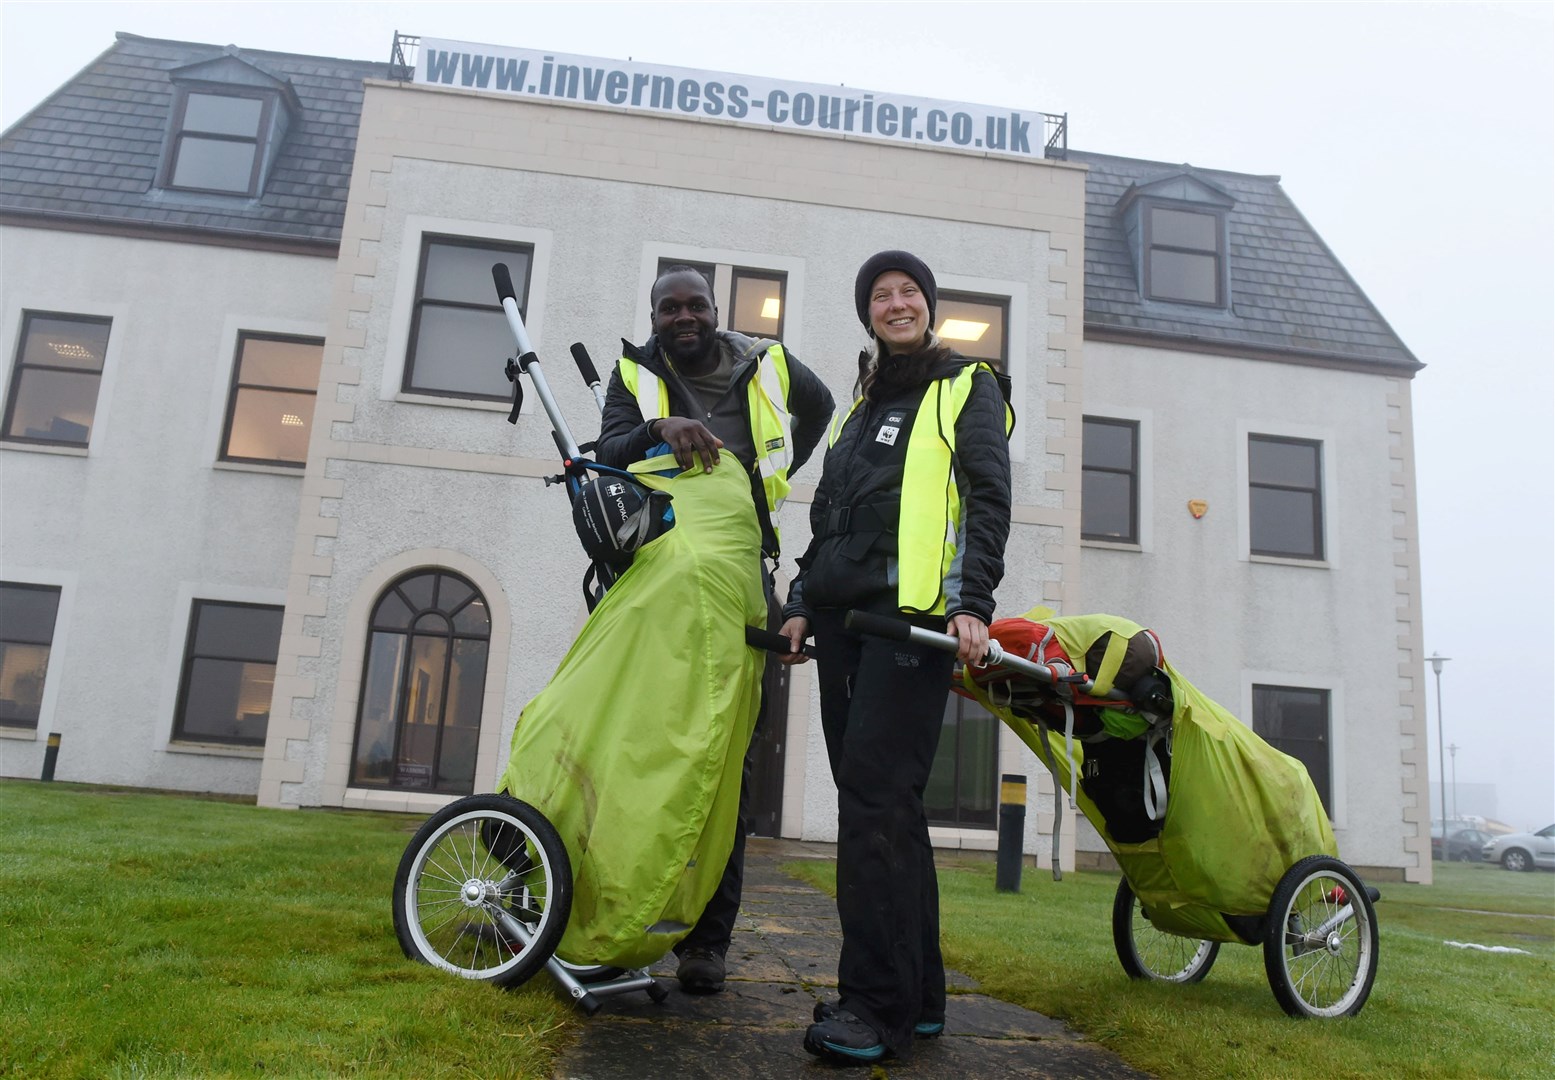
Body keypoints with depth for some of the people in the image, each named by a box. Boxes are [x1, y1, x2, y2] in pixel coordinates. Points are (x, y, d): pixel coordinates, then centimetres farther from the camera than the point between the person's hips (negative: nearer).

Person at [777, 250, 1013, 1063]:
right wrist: (801, 603, 14)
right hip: (845, 615, 7)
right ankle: (918, 995, 15)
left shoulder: (967, 388, 6)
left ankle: (877, 1003, -8)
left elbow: (989, 499, -6)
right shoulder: (865, 404, 25)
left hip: (915, 612, -7)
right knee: (878, 803, 6)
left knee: (875, 794, -14)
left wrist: (973, 602, -19)